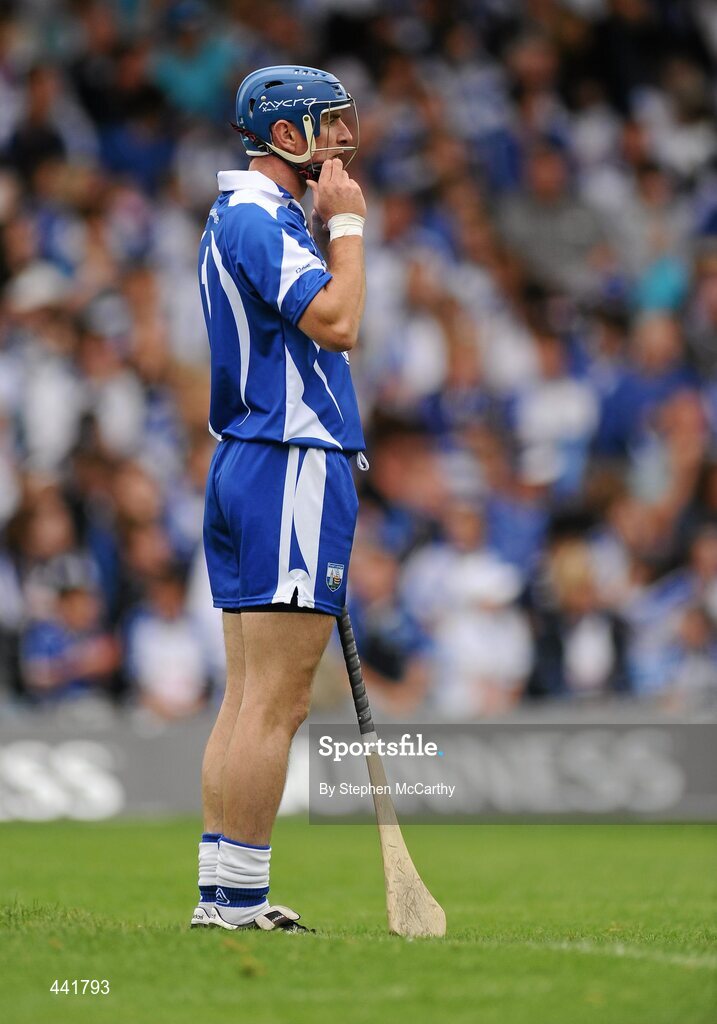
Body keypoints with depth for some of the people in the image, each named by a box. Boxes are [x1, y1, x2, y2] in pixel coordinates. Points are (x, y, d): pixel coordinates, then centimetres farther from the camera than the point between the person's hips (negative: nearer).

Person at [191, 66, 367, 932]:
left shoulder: (237, 217, 21)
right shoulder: (259, 220, -12)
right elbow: (336, 322, -22)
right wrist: (347, 224, -13)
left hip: (245, 463, 11)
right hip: (291, 467, -11)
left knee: (248, 696, 9)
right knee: (276, 699, -10)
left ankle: (221, 892, 10)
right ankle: (239, 895, -10)